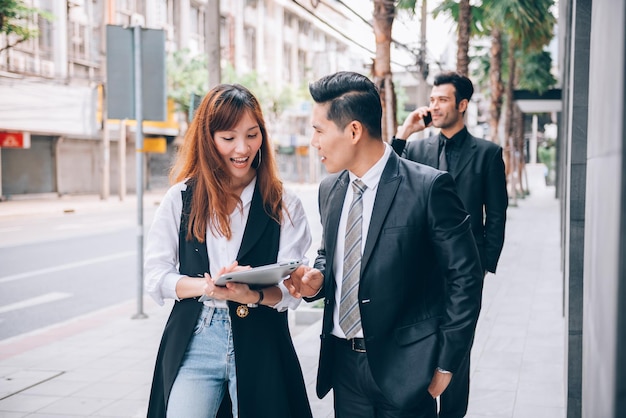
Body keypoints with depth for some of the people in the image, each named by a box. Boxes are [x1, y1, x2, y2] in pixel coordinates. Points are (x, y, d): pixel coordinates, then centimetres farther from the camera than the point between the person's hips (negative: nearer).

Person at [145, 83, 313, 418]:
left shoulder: (283, 205, 1)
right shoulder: (181, 198, 3)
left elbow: (290, 289, -4)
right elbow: (156, 276, 0)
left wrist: (253, 295, -25)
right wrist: (208, 287, -18)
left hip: (260, 346, 0)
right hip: (193, 343, 0)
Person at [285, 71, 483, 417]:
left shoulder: (429, 187, -13)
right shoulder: (330, 189, 6)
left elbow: (465, 275, -10)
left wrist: (445, 361, -9)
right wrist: (317, 279, -3)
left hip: (403, 366, -5)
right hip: (344, 362, 6)